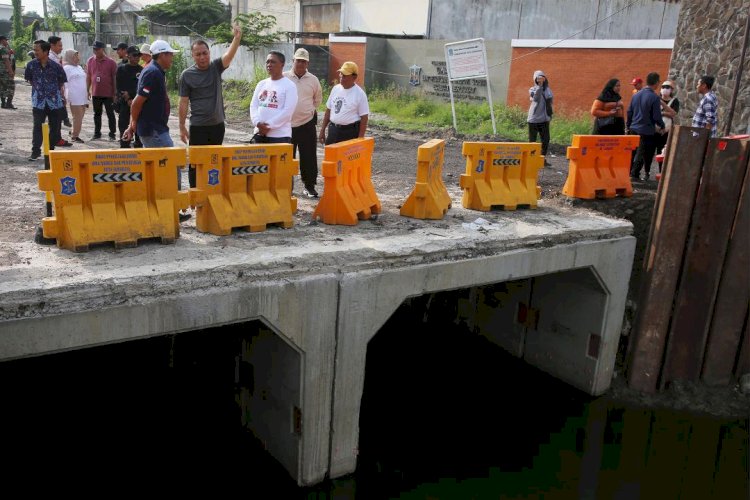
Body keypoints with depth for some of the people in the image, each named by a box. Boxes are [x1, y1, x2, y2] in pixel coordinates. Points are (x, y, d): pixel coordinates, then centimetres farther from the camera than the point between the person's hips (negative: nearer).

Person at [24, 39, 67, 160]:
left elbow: (62, 81, 8)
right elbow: (28, 78, 14)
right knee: (37, 127, -5)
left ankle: (51, 150, 21)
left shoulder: (55, 66, -7)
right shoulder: (31, 64, -3)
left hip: (54, 101, 0)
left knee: (55, 127, 7)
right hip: (38, 101, 0)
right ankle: (35, 151, -2)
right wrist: (37, 88, 14)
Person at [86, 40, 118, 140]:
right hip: (95, 93, 4)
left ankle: (112, 134, 10)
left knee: (110, 114, 2)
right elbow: (88, 77, 10)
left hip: (108, 94, -4)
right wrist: (87, 90, 7)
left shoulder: (111, 62, -6)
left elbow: (114, 79, -4)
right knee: (97, 114, 12)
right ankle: (97, 133, 20)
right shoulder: (90, 61, 5)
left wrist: (115, 93, -5)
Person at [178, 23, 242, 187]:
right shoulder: (187, 75, -5)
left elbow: (229, 54, -17)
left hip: (217, 124, 3)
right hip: (198, 127, -3)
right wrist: (182, 127, -5)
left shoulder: (216, 67, 1)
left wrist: (237, 37, -35)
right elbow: (183, 102, -3)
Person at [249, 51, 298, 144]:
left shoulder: (289, 86, -4)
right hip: (259, 133, 6)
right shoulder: (261, 84, 15)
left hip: (280, 136, -6)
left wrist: (269, 126, -17)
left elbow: (288, 111, -13)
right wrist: (258, 122, -11)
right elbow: (253, 105, 9)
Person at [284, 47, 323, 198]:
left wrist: (311, 110, 13)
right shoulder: (283, 78, -2)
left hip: (307, 124, 1)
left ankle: (309, 186, 14)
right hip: (287, 124, -1)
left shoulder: (313, 80, 3)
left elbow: (318, 99, 18)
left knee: (309, 157, 3)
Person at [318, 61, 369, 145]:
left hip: (350, 132, -6)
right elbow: (328, 110, 15)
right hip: (333, 130, 6)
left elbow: (364, 117, -10)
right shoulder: (335, 89, 9)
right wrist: (322, 130, 13)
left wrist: (360, 139, -15)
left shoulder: (359, 93, -9)